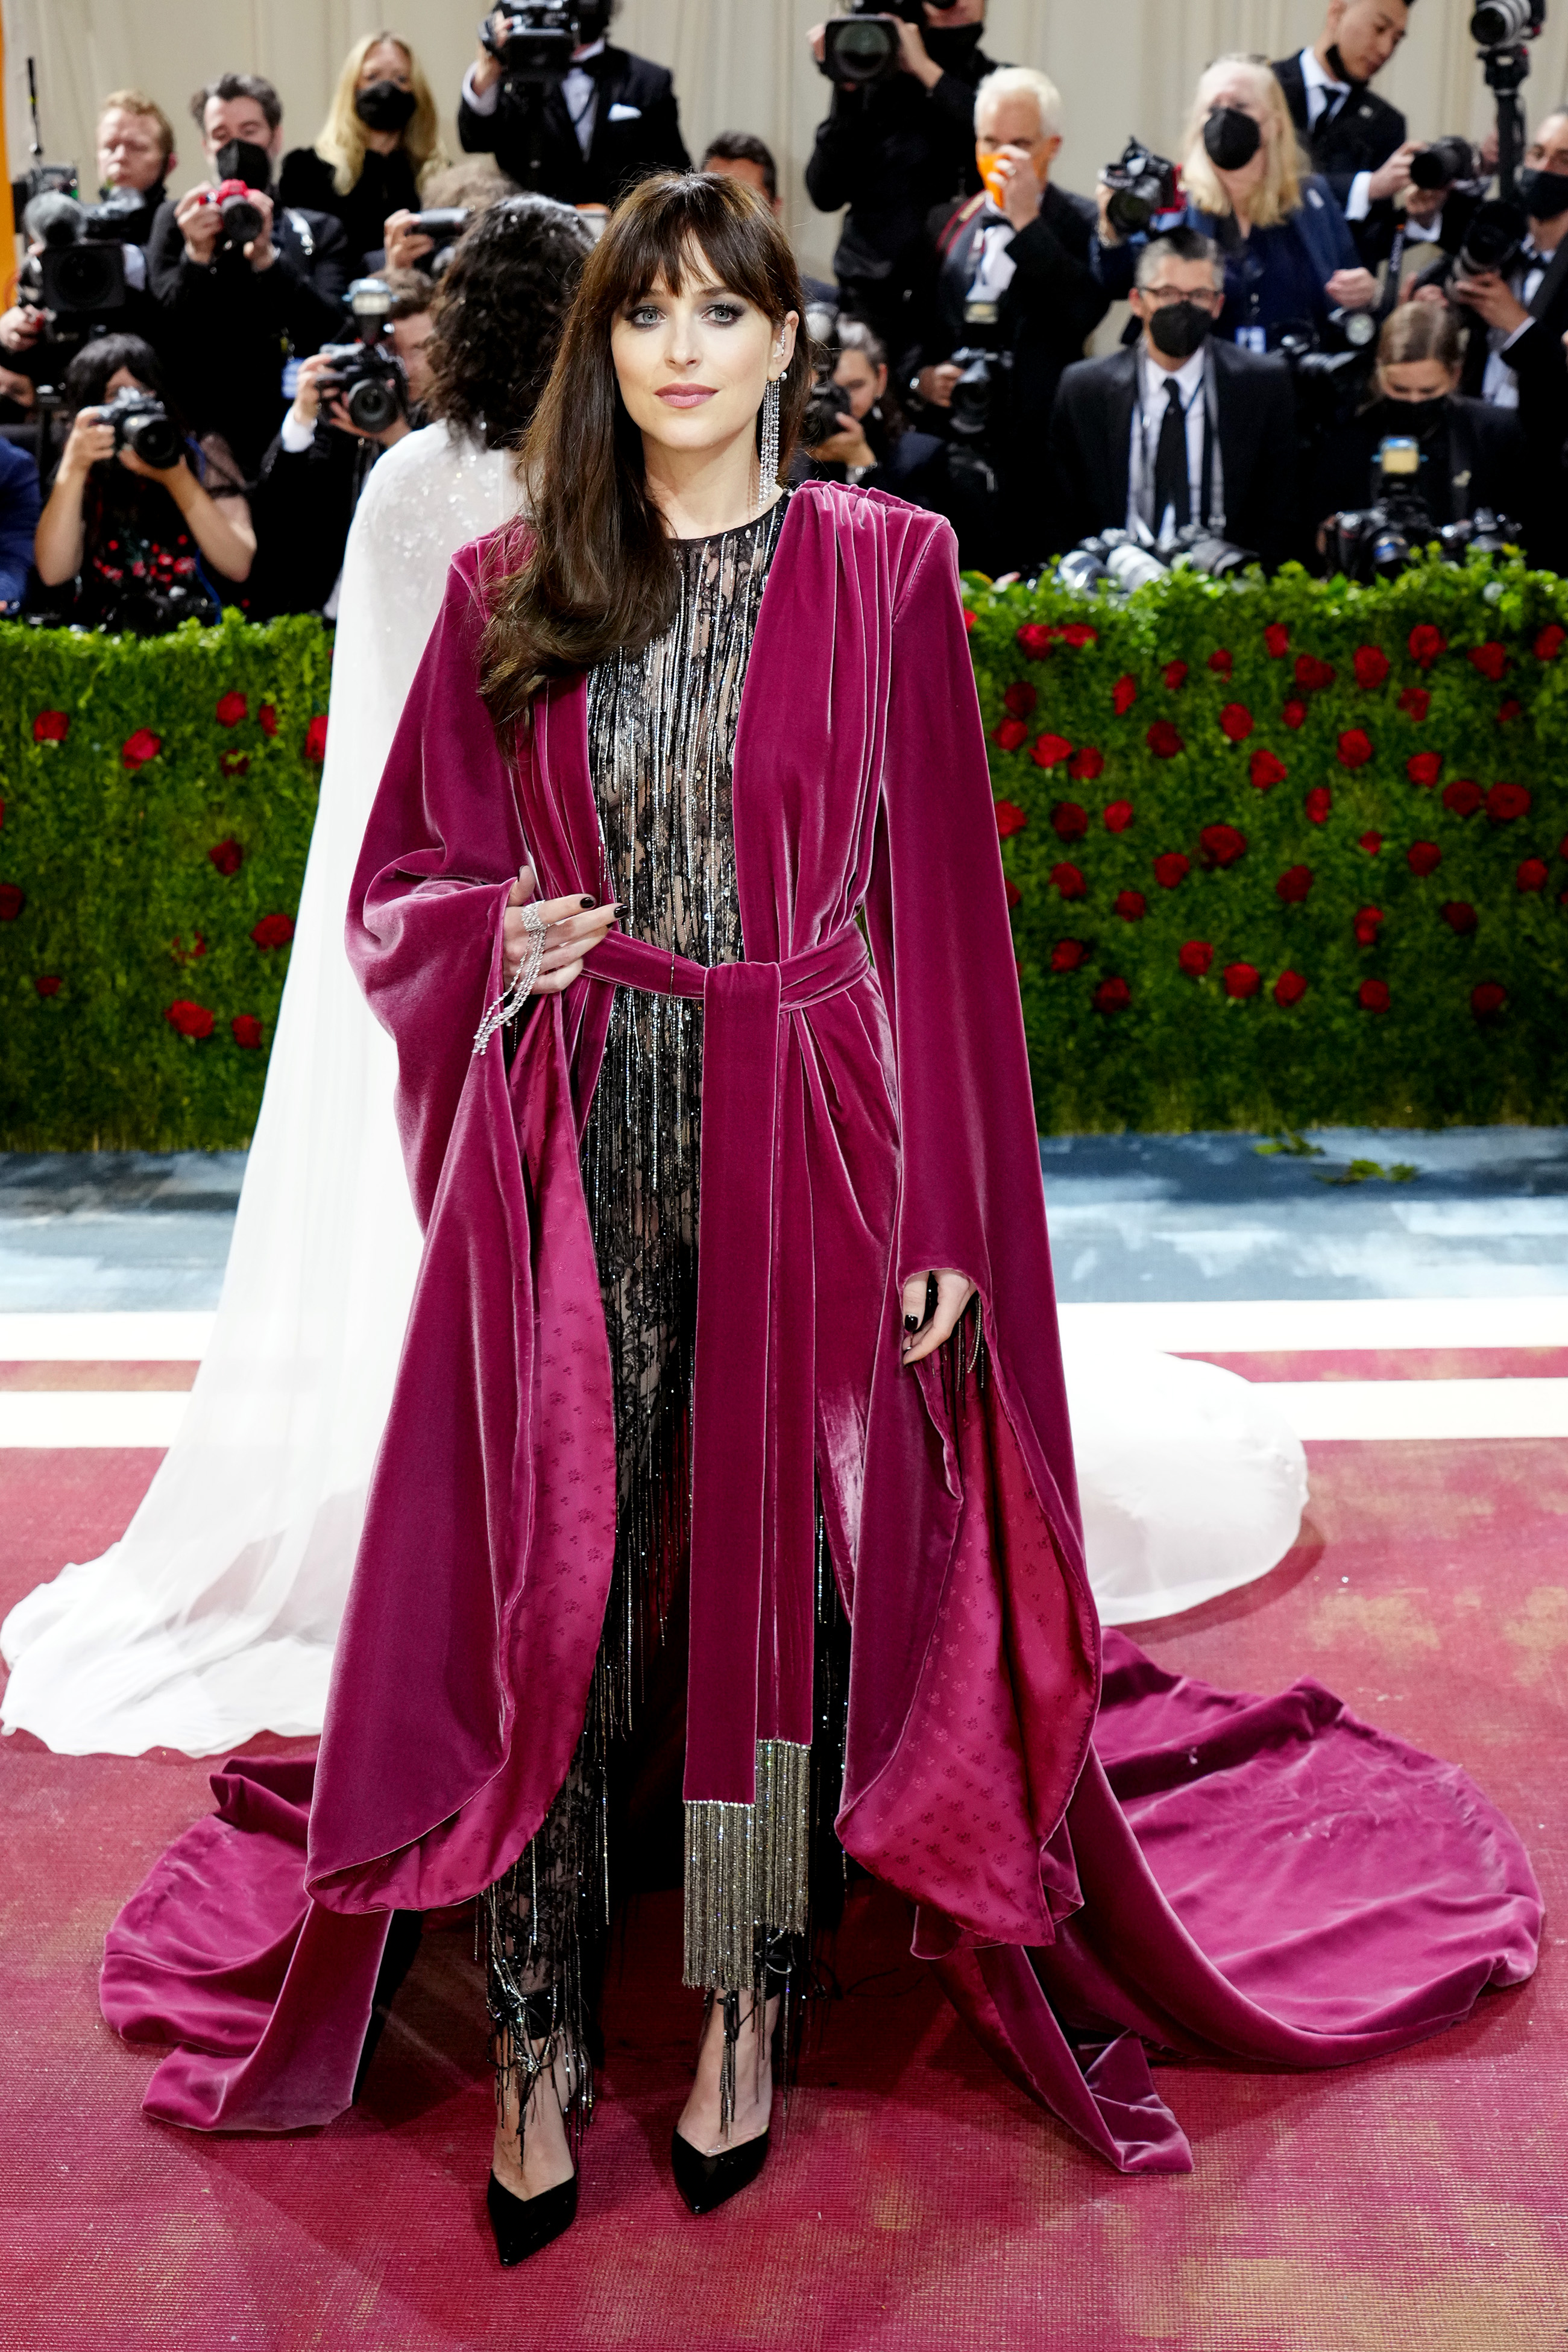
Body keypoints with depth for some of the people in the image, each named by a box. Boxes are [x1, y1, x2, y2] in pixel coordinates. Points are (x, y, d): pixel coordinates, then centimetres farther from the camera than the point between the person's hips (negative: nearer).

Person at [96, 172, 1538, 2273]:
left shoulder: (882, 570, 2)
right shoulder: (508, 590, 9)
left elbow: (937, 902, -1)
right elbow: (401, 874, 14)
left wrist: (945, 1217, -5)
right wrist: (494, 940, -10)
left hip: (800, 1150, -1)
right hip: (575, 1155, 2)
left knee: (769, 1583, 7)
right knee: (547, 1592, 4)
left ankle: (741, 2012, 27)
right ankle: (540, 2048, 20)